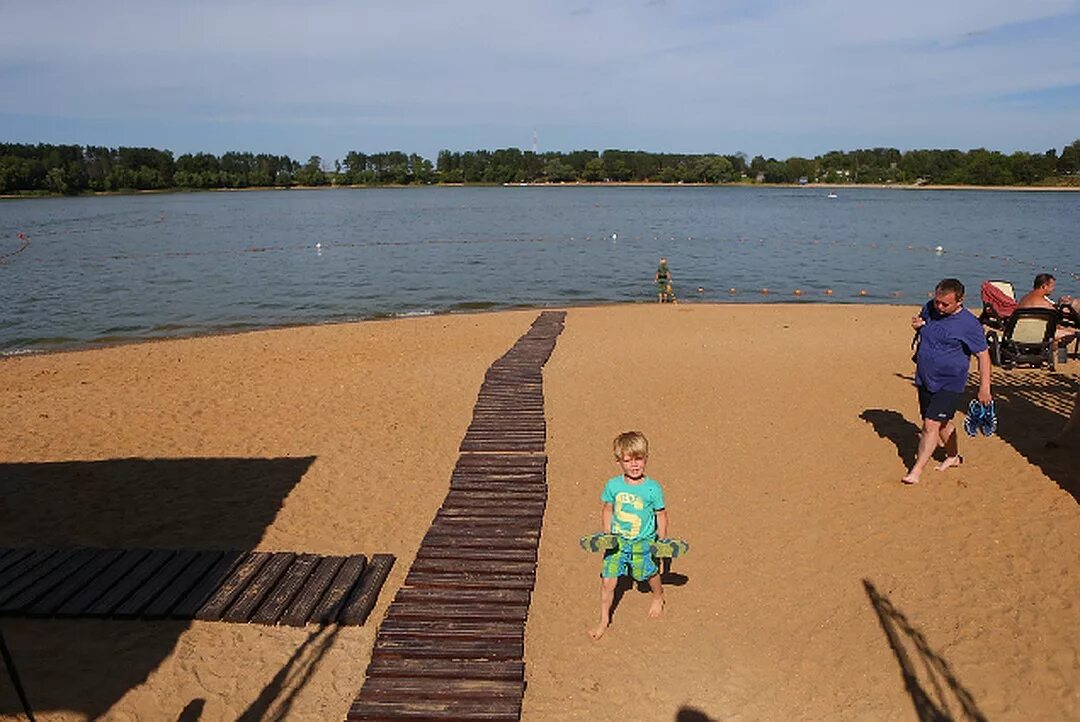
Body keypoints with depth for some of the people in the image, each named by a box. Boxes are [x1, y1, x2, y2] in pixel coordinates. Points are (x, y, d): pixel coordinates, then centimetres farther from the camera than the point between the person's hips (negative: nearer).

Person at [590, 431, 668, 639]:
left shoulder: (653, 488, -16)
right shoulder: (612, 485, -10)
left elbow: (661, 515, -5)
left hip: (643, 543, -1)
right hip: (617, 541, 1)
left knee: (651, 574, 19)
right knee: (607, 580, -2)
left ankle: (658, 598, 53)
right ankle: (604, 620, 16)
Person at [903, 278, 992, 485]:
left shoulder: (969, 324, -16)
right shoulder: (929, 308, 0)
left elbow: (983, 355, -12)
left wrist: (984, 387, -15)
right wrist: (916, 325, -5)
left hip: (949, 384, -6)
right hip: (925, 379, 7)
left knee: (931, 425, -11)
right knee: (942, 422, 20)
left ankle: (916, 470, -5)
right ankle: (953, 456, 41)